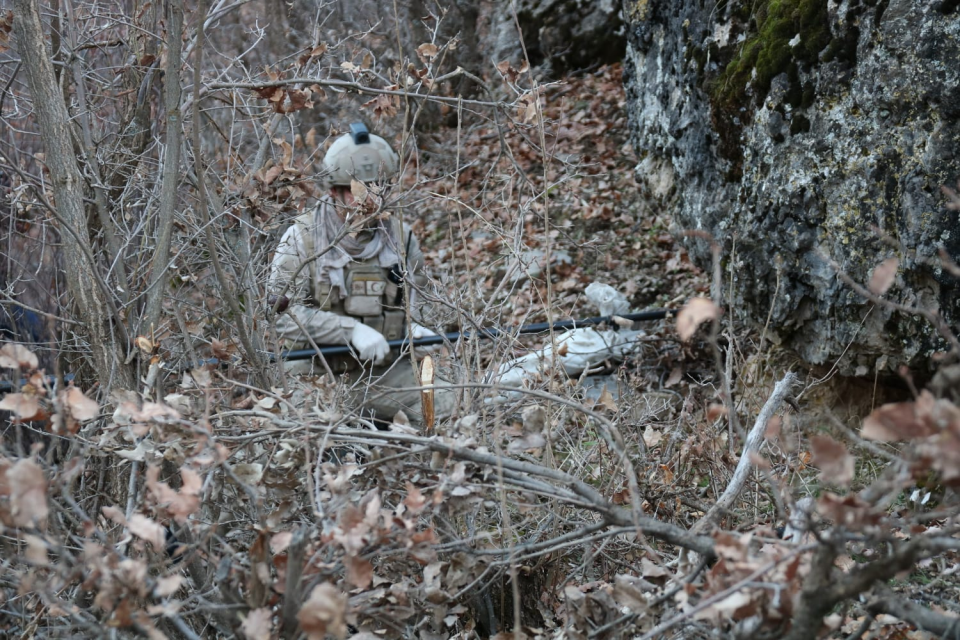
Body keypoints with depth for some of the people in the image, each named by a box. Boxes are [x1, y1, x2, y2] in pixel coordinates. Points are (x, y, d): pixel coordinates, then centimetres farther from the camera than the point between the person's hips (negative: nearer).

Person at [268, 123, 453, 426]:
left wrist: (414, 330, -4)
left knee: (451, 411, -14)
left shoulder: (402, 238, 9)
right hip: (317, 371, -4)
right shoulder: (302, 239, -2)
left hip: (385, 371, 4)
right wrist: (353, 331, -21)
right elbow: (286, 314, -11)